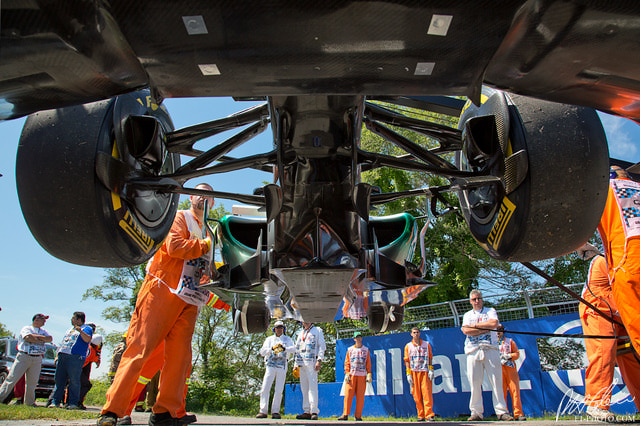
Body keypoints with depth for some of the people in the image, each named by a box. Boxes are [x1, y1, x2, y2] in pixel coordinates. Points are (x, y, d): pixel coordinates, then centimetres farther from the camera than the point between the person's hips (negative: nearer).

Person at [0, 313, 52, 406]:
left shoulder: (43, 331, 18)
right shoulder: (26, 328, 2)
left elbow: (50, 339, 0)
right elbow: (28, 337, -17)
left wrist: (37, 336, -9)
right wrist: (42, 340, -6)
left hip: (37, 359, 4)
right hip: (23, 357, -4)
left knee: (32, 381, 4)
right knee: (12, 378, -3)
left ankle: (29, 402, 13)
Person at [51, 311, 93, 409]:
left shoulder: (86, 328, 1)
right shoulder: (70, 328, 26)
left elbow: (87, 339, -18)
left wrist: (80, 331, -30)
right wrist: (58, 355, 21)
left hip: (75, 357, -8)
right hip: (62, 356, 8)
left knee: (74, 381, -7)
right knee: (58, 379, 7)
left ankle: (73, 403, -3)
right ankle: (55, 402, 13)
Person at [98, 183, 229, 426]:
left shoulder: (208, 233, 27)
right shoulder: (180, 218, 7)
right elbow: (174, 246, -14)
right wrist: (206, 245, -7)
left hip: (188, 301, 7)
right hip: (162, 291, -6)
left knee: (180, 356, -2)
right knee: (139, 349, -8)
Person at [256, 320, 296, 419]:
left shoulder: (287, 339, 14)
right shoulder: (269, 339, 16)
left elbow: (293, 348, -5)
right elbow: (262, 352, 2)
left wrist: (285, 349, -26)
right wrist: (271, 349, -18)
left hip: (282, 366, 0)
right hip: (270, 365, 1)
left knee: (279, 390, -2)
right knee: (265, 388, -6)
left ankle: (275, 411, 5)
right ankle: (263, 411, -1)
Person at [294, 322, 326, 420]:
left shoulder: (317, 330, 8)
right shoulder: (300, 333, 23)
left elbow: (322, 346, 1)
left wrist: (319, 360, -11)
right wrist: (296, 364, 16)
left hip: (312, 362, -6)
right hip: (301, 363, 6)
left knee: (312, 386, -12)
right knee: (304, 387, 4)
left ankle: (314, 411, -11)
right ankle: (307, 411, 7)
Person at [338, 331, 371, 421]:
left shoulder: (366, 349, 13)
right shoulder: (350, 349, 13)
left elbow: (368, 363, 10)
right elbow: (347, 362, 10)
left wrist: (369, 374, -1)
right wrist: (347, 373, -3)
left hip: (362, 376, 0)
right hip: (351, 375, 0)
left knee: (360, 396, -3)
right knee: (348, 394, -7)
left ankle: (358, 416, 4)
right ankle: (345, 415, -4)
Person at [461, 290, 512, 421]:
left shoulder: (490, 311, 13)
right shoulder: (467, 315, 17)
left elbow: (494, 323, -9)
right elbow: (466, 331, -2)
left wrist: (475, 325, -3)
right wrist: (485, 328, -7)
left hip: (490, 349, -1)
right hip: (473, 350, 1)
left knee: (496, 381, -5)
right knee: (474, 382, -2)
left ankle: (501, 411, 1)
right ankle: (476, 412, 3)